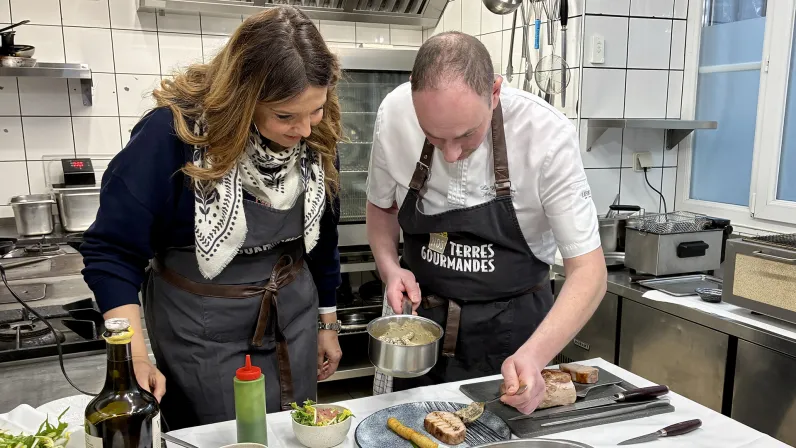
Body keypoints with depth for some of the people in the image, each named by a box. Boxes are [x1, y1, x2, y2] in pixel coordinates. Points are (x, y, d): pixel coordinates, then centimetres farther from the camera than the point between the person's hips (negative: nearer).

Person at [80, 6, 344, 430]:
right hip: (201, 329, -4)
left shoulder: (316, 137, -9)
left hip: (293, 315, 4)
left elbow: (322, 235, 5)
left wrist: (328, 322, 12)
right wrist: (135, 358, -25)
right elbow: (111, 251, -17)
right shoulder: (173, 132, -23)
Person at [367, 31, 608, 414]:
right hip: (417, 314, 2)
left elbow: (588, 271, -20)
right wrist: (389, 268, -15)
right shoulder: (393, 115, -17)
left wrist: (533, 355, -34)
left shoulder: (547, 135, -24)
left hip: (511, 328, -2)